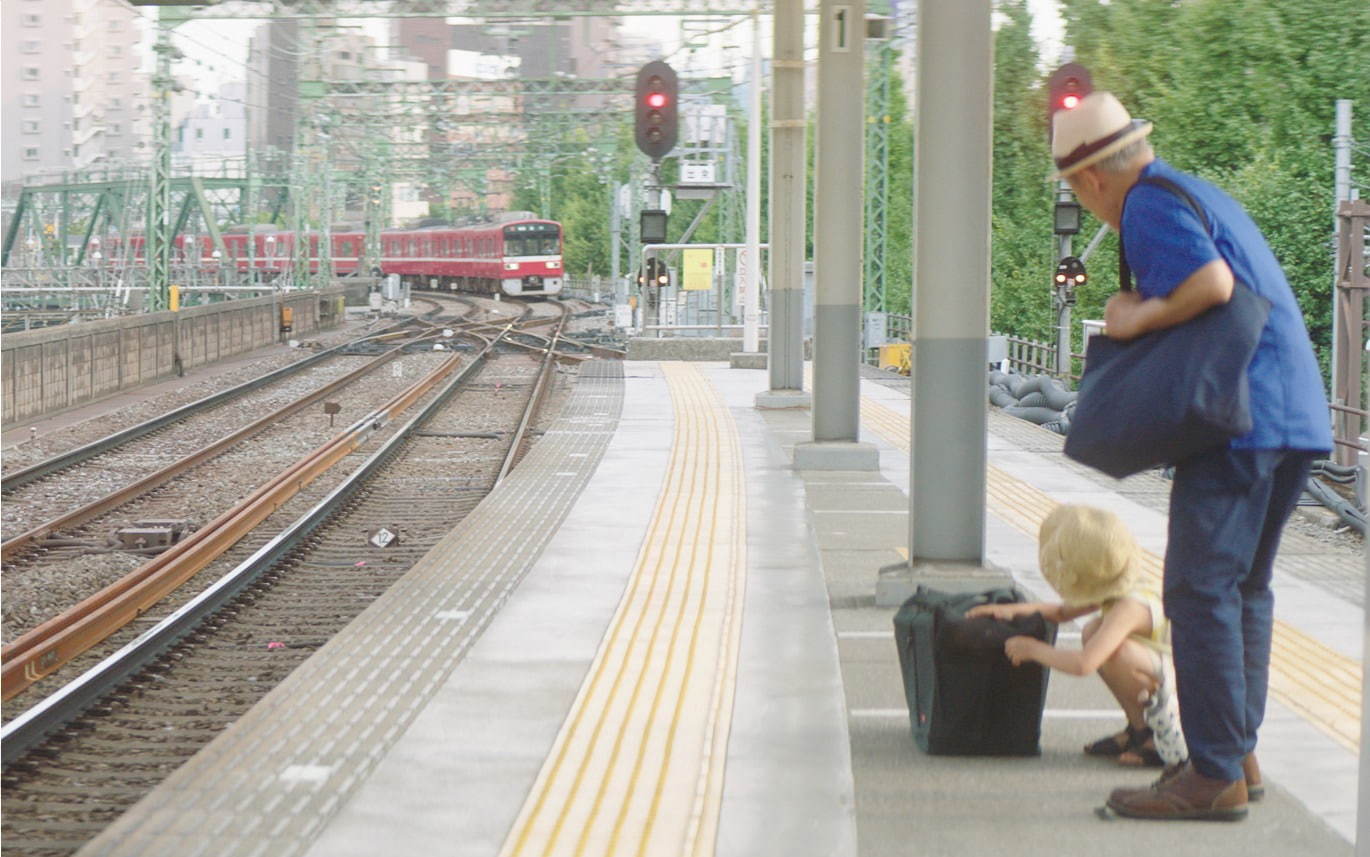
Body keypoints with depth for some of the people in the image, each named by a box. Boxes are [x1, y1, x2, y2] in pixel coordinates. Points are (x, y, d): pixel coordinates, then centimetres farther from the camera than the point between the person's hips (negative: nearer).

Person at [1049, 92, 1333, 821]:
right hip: (1297, 417, 10)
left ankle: (1216, 776, -9)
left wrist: (1139, 317, -9)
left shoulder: (1151, 206, -7)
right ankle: (1238, 751, 22)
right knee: (1245, 588, 16)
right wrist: (1143, 314, 11)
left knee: (1201, 590, -8)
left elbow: (1212, 284, -22)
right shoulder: (1202, 195, 23)